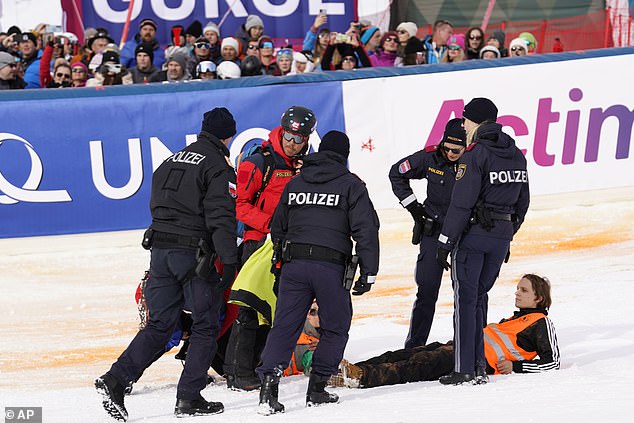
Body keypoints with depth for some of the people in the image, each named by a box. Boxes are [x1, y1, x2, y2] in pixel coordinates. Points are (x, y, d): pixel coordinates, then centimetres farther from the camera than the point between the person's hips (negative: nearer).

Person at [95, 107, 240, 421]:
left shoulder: (170, 162, 17)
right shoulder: (218, 166, -7)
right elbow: (221, 218, -16)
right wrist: (230, 261, -18)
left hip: (160, 250, 7)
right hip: (194, 252, -7)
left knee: (160, 325, 11)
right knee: (205, 325, 5)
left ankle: (115, 380, -5)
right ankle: (189, 398, 2)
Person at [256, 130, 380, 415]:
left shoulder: (295, 183, 15)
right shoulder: (350, 185, 1)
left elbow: (277, 227, 21)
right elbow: (365, 229, -5)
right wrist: (368, 272, -3)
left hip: (293, 265, 3)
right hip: (331, 267, -3)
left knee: (284, 327, 3)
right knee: (335, 328, 12)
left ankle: (269, 384, -13)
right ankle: (317, 388, 8)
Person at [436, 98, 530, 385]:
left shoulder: (476, 154, -14)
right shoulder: (516, 155, 10)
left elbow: (461, 204, -17)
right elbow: (522, 203, 15)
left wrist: (445, 242, -13)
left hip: (473, 233, -7)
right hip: (502, 236, 7)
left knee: (465, 298, -1)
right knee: (479, 296, 16)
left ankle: (464, 369, -4)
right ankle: (479, 366, 12)